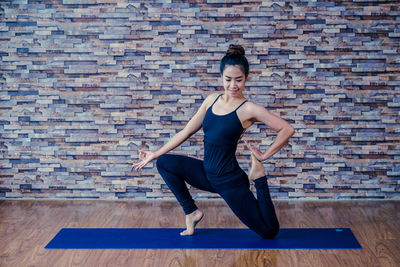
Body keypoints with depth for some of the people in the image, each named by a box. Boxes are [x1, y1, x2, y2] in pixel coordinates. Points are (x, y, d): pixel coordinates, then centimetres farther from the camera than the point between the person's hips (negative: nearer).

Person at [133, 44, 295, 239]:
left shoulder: (249, 109, -14)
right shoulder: (212, 100, 3)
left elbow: (287, 129, -16)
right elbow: (186, 131, 9)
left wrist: (265, 155, -13)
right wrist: (155, 154, 9)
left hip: (229, 180, -5)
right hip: (207, 174, 6)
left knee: (269, 231, -3)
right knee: (164, 163, -3)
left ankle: (258, 177, 17)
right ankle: (191, 212, 6)